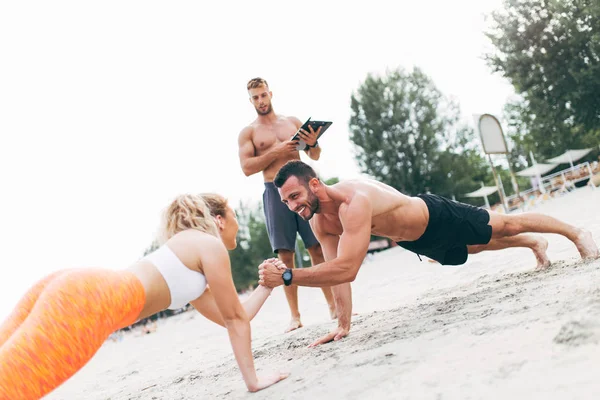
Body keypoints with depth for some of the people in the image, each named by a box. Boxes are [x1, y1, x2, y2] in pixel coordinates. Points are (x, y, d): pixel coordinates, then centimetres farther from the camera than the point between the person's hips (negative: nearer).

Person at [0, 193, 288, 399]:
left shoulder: (194, 275, 36)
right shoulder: (210, 244, 10)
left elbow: (232, 318, 39)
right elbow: (235, 319, 10)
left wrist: (267, 283, 46)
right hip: (89, 298, -9)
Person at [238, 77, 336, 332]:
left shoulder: (293, 122, 15)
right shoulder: (248, 132, 8)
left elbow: (315, 157, 15)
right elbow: (247, 168, -4)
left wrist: (313, 143, -8)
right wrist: (276, 151, -13)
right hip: (275, 191, -2)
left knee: (318, 248, 0)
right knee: (285, 255, -5)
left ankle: (333, 305, 7)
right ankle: (295, 316, -1)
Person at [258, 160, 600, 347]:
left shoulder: (355, 201, -44)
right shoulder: (320, 223, -18)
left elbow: (347, 269, -51)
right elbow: (338, 273, -11)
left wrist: (286, 276, -54)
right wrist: (344, 325, -14)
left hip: (439, 219, -7)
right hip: (416, 241, 7)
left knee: (505, 226, 13)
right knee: (484, 246, 30)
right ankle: (535, 244, 58)